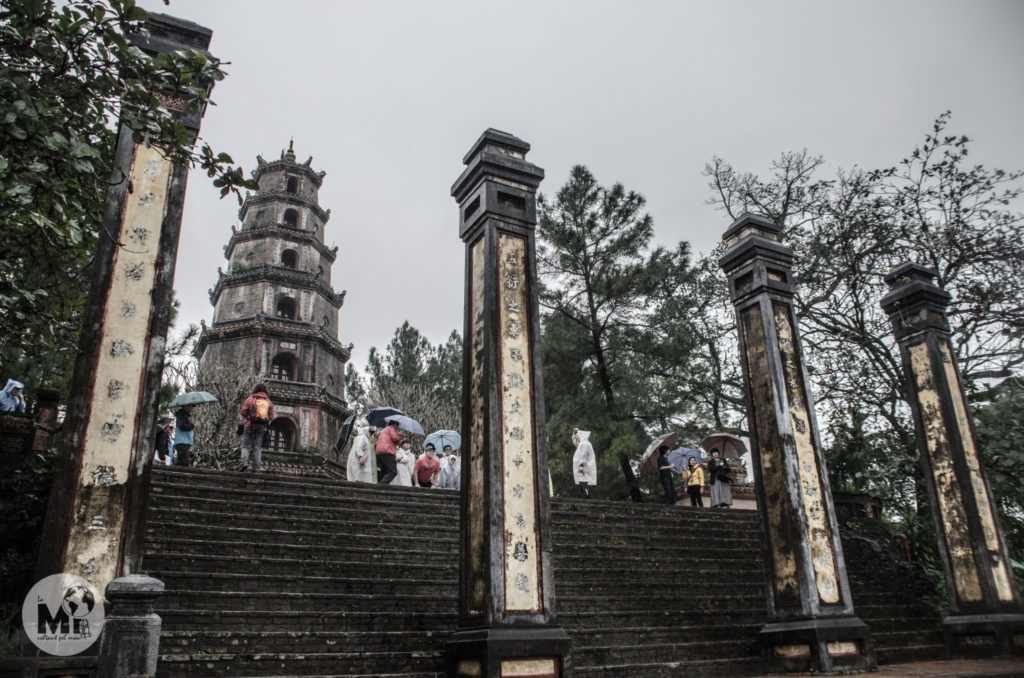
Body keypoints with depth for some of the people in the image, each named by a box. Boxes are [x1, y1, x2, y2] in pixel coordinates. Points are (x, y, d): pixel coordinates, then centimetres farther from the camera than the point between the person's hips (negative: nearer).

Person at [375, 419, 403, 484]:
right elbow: (395, 437, -6)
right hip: (387, 452, -9)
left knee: (382, 473, 6)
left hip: (378, 452, 9)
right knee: (393, 471, -15)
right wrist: (400, 435, 11)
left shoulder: (382, 431, 34)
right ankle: (382, 484, -33)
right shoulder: (391, 428, 9)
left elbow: (377, 443, 31)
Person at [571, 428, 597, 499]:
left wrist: (581, 465, -29)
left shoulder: (585, 444, -12)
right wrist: (574, 433, 25)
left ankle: (586, 498, -20)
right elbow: (575, 442, 37)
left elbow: (583, 455, -22)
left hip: (584, 469, -10)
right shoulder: (581, 443, 20)